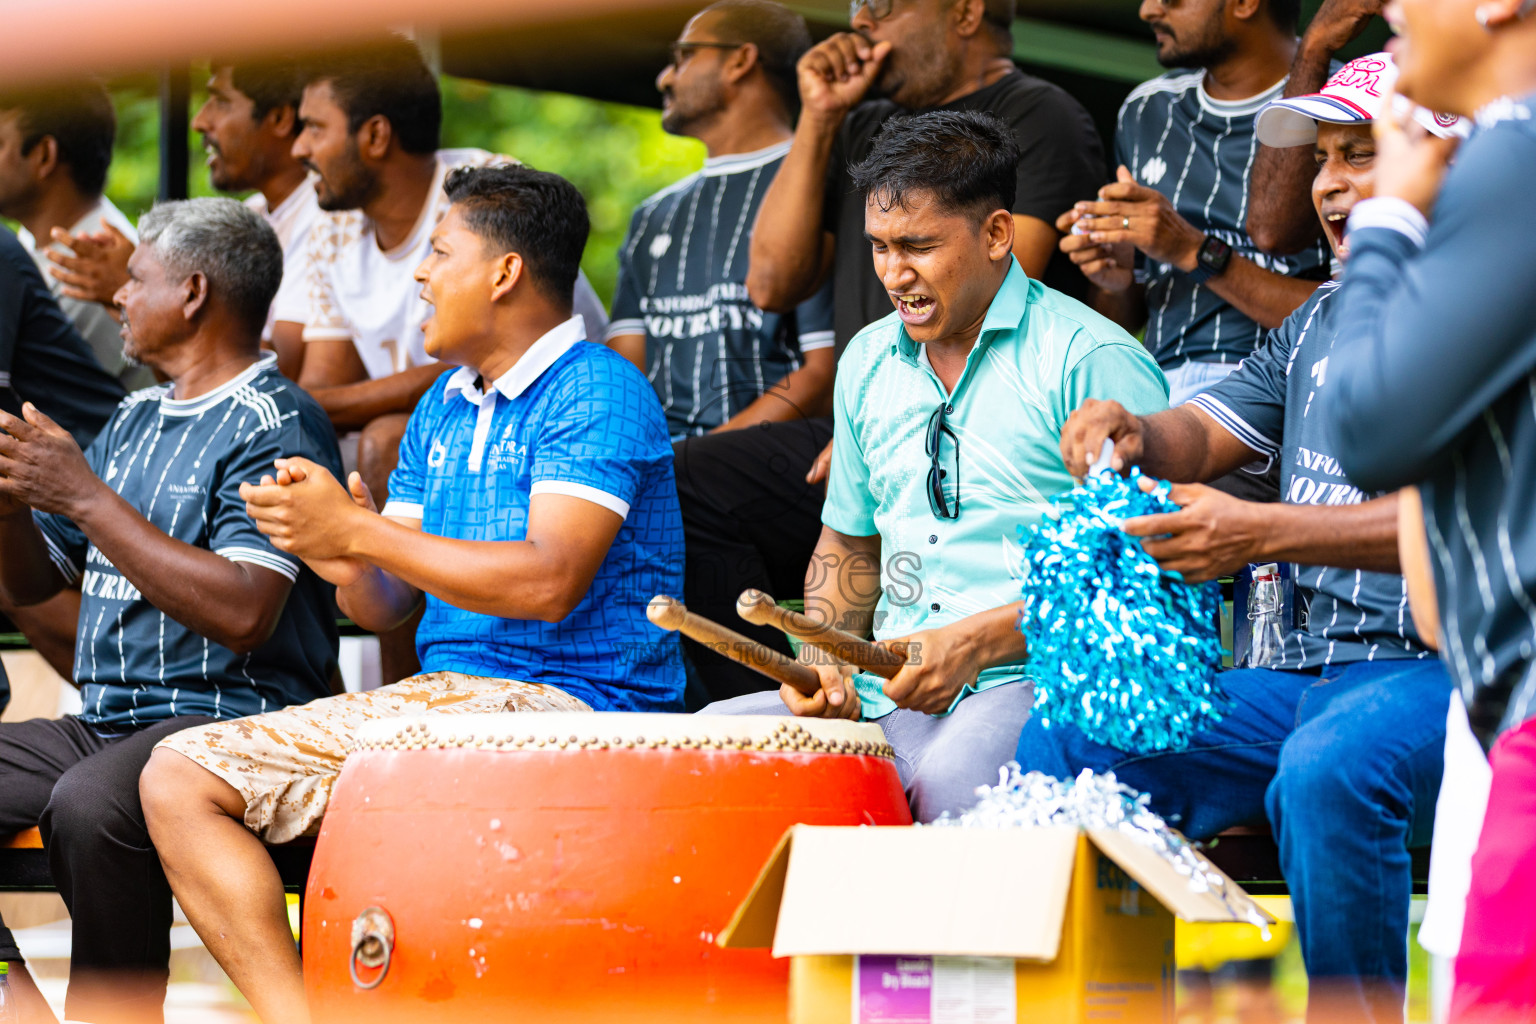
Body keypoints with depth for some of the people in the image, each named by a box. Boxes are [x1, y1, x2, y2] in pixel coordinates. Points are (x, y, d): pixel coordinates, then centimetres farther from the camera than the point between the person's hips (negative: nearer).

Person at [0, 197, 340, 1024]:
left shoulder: (274, 425, -6)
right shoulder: (134, 420, 21)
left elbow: (242, 614, -20)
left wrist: (87, 497, -16)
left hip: (227, 719, -9)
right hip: (104, 724, 9)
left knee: (88, 805, -37)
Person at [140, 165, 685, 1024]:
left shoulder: (596, 392, -8)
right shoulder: (442, 409, 19)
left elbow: (550, 582, -21)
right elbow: (386, 605, 17)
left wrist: (359, 531, -17)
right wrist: (342, 557, -8)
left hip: (566, 703, -9)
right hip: (441, 694, 9)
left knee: (360, 787, -36)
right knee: (178, 778, -3)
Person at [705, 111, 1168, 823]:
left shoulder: (1091, 361, -5)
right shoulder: (868, 361, 18)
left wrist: (978, 641, -16)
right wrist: (821, 662, 7)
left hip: (1039, 683, -6)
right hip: (889, 693, 6)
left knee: (952, 778, -39)